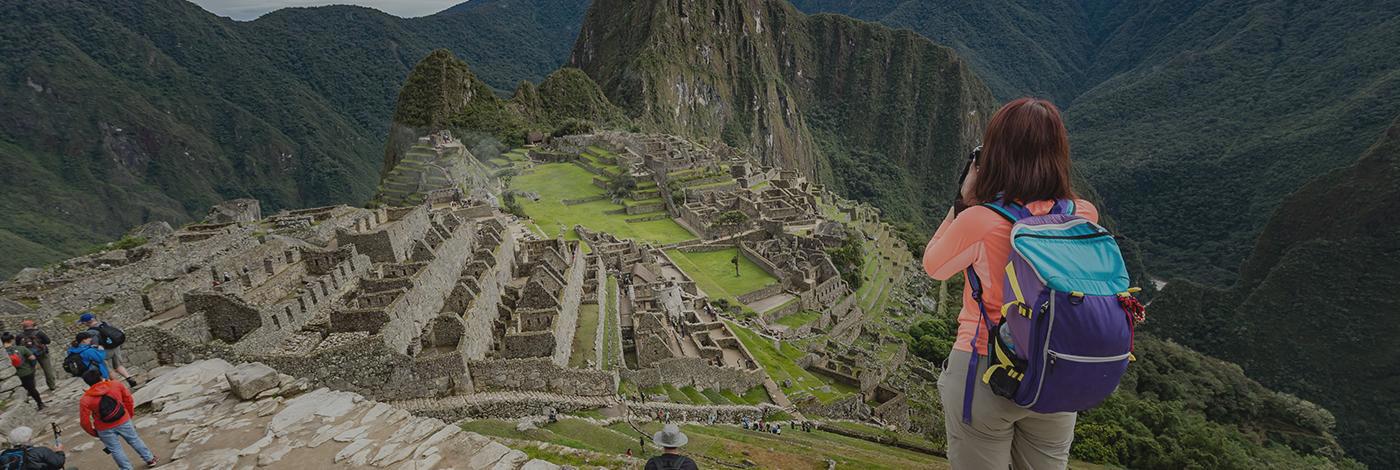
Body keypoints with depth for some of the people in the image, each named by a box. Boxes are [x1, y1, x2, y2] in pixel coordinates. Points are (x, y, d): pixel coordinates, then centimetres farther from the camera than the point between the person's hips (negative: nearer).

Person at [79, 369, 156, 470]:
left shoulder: (85, 400, -15)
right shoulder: (116, 385, -11)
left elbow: (84, 421, -11)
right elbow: (129, 400, -1)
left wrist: (93, 433, 6)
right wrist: (129, 415, 15)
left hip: (105, 430, -2)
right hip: (123, 421, 2)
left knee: (115, 449, 15)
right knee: (134, 440, 21)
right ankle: (150, 459, 33)